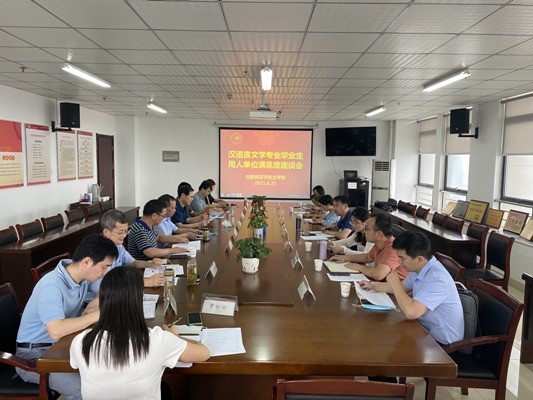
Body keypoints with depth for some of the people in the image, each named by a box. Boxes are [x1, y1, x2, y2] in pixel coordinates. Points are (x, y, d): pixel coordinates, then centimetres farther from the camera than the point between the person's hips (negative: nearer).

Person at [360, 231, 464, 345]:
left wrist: (395, 283, -23)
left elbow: (411, 312, -38)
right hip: (427, 330, 8)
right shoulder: (419, 268, -2)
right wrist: (373, 285, 9)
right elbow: (402, 287, 19)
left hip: (441, 343, -8)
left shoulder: (436, 278, -30)